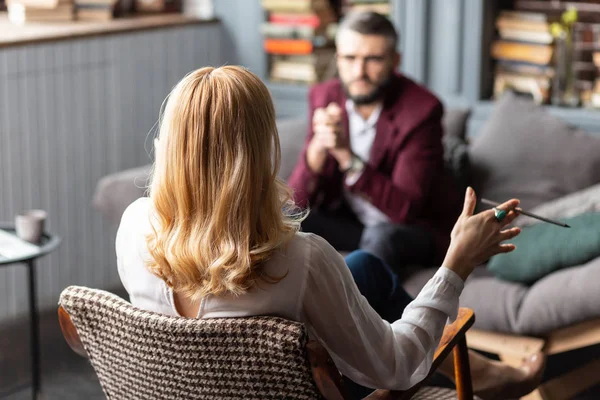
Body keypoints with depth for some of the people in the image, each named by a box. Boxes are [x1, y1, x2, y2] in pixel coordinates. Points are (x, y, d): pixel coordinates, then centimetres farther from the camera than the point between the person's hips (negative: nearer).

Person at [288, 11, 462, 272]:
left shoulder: (420, 110, -20)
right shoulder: (324, 97, -6)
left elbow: (404, 210, -27)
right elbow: (297, 200, -9)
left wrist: (347, 156, -38)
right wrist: (317, 147, -30)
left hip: (418, 230, -4)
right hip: (350, 223, 5)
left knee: (381, 236, -35)